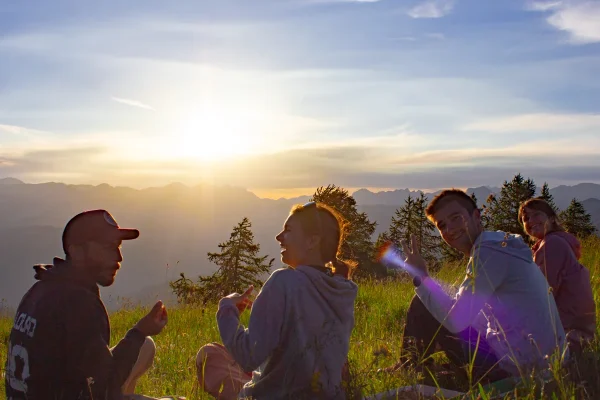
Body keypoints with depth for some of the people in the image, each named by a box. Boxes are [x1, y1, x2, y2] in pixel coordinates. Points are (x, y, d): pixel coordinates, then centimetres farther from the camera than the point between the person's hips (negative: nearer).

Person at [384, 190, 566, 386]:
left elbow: (455, 320, -21)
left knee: (421, 307, -1)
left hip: (512, 367, -10)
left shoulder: (489, 252, -17)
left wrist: (421, 277, -10)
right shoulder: (500, 244, 13)